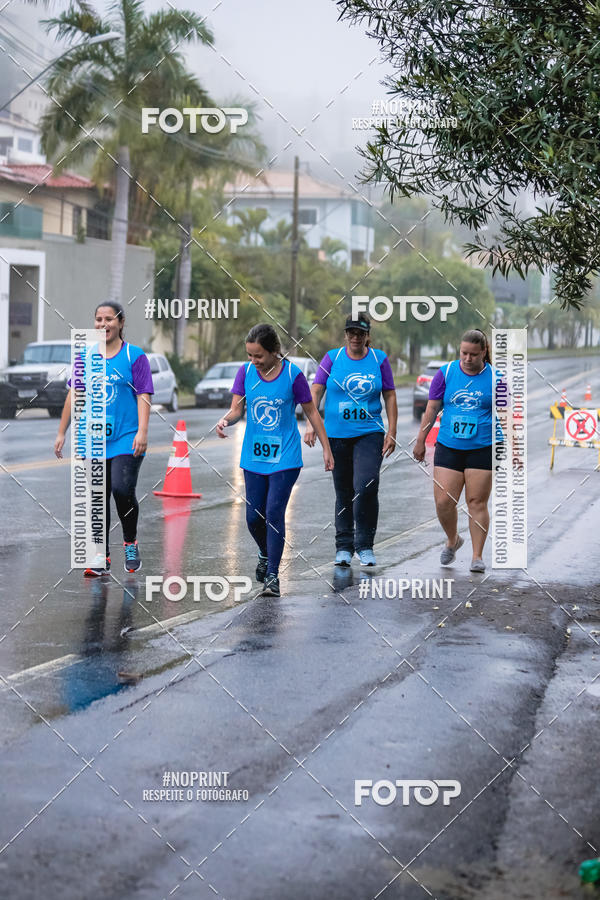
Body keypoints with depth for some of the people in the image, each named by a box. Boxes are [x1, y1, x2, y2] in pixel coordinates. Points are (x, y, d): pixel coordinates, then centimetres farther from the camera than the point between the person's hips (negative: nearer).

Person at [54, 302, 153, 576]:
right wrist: (61, 433, 13)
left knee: (122, 489, -18)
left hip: (126, 439, -4)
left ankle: (131, 543, 6)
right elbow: (74, 396, 14)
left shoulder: (135, 356, -1)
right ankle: (101, 558, 12)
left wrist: (142, 432, -16)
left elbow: (143, 396, -6)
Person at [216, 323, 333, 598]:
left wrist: (326, 449, 2)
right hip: (253, 458, 4)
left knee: (274, 514, -11)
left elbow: (311, 412, 0)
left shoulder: (292, 374, -9)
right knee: (253, 518, 5)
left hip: (285, 458, -4)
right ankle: (266, 555, 36)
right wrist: (225, 420, -23)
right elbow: (236, 410, 0)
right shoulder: (245, 372, -1)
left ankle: (272, 575, -3)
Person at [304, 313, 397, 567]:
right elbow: (316, 391, -2)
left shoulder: (379, 359, 4)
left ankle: (364, 546, -6)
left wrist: (392, 432, 0)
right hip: (337, 434, 1)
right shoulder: (332, 357, 3)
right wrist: (311, 424, -14)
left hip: (369, 434, -1)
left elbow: (390, 396, 7)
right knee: (343, 493, 7)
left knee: (366, 486, -18)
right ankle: (344, 547, 19)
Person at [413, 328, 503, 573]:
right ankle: (452, 541, 24)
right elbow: (432, 408, 8)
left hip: (483, 449, -2)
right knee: (443, 501, -4)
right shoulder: (446, 373, 3)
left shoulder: (494, 378, 0)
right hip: (448, 448, 2)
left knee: (477, 502, -2)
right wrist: (421, 441, 8)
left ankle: (477, 557, 8)